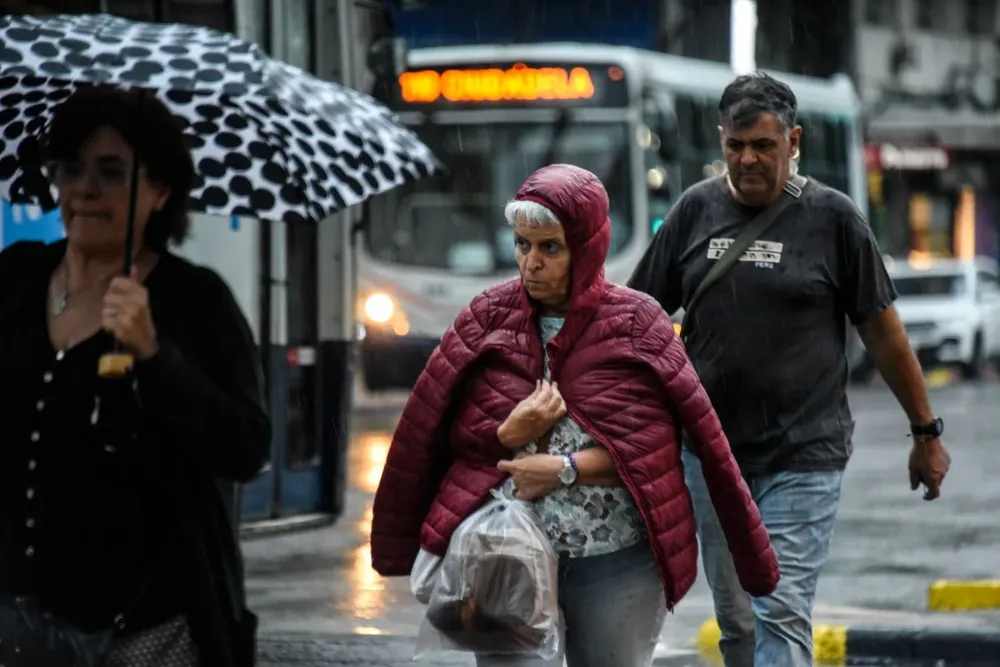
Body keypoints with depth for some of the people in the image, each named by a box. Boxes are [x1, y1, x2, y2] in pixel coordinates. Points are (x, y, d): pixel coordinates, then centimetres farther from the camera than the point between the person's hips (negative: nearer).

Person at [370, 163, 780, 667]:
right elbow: (443, 434, 5)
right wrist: (508, 434, -13)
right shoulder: (488, 319, 4)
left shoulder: (636, 324, 0)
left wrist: (566, 470, -16)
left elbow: (649, 439, -7)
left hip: (619, 564, 0)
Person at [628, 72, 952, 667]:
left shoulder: (832, 217, -2)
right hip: (710, 452, 4)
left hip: (804, 456, -4)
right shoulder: (697, 210, 5)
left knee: (782, 614, -12)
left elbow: (883, 332, 3)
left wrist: (927, 432, 6)